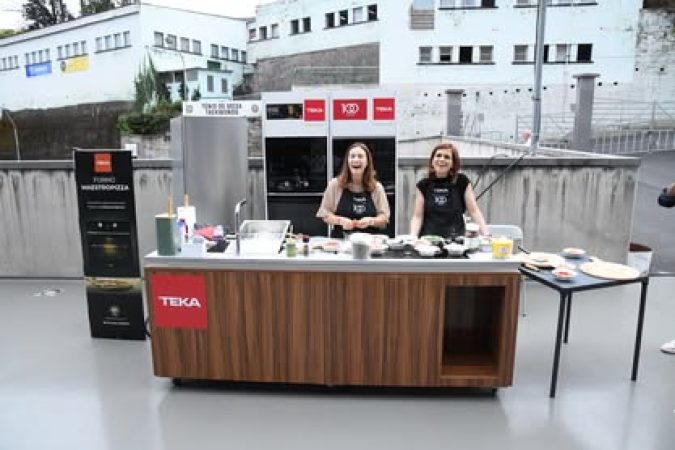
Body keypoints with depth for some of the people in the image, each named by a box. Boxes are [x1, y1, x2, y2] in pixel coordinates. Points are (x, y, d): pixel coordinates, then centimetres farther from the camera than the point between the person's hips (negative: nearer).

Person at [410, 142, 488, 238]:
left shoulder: (462, 182, 3)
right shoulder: (423, 185, 6)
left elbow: (474, 211, 1)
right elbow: (418, 216, 3)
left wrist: (486, 235, -9)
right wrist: (412, 237, -12)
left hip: (455, 240, -1)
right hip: (428, 240, 1)